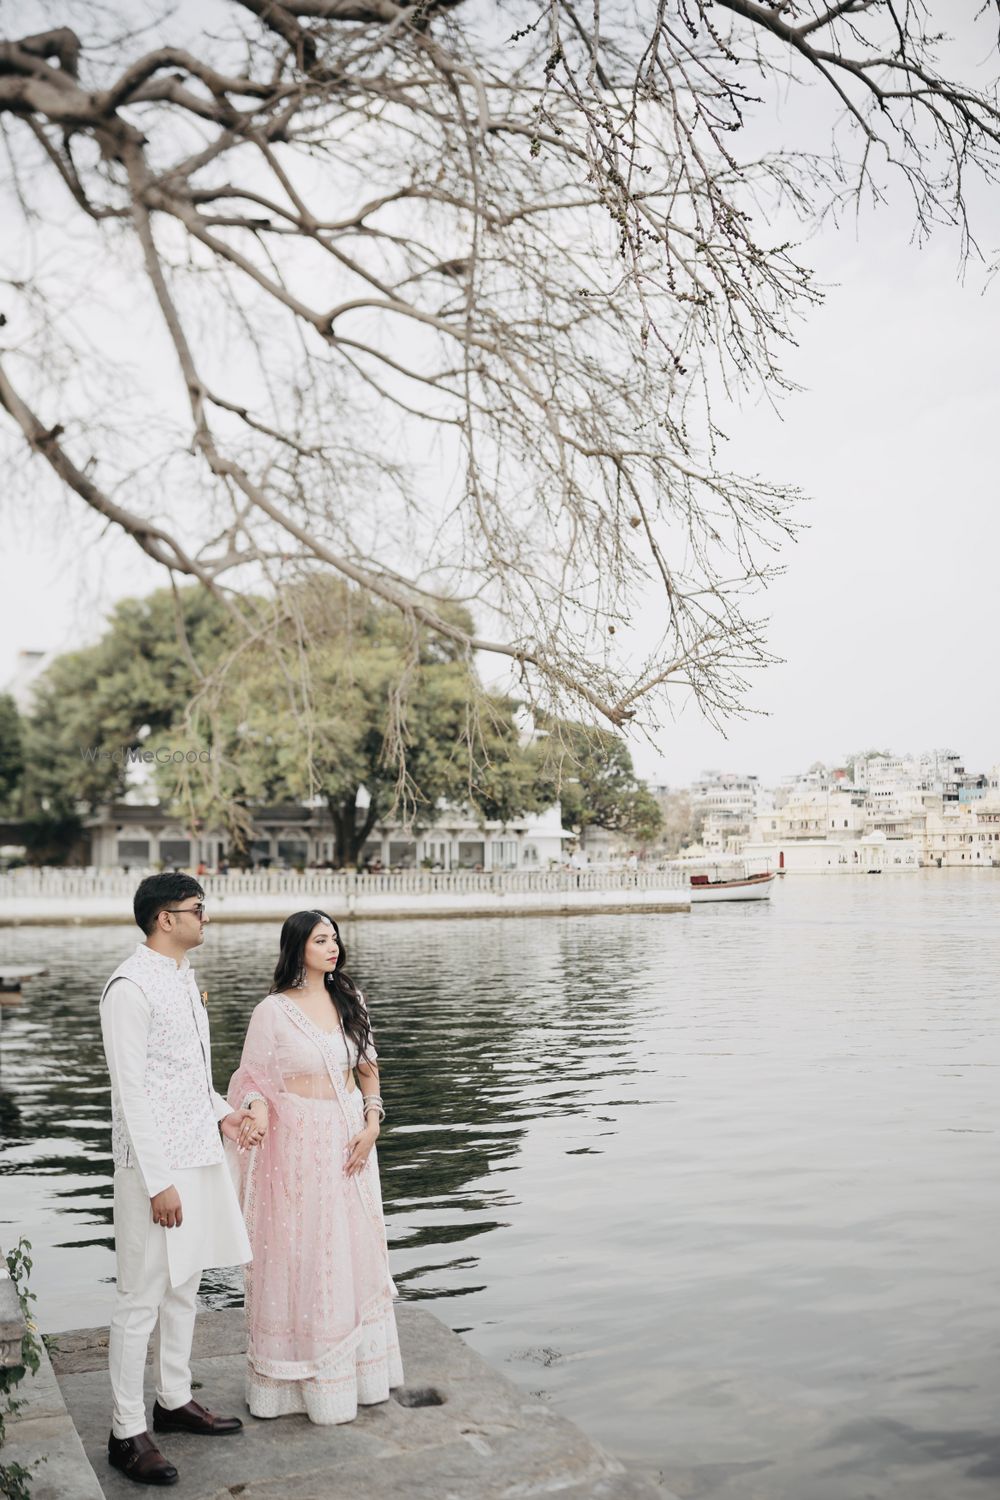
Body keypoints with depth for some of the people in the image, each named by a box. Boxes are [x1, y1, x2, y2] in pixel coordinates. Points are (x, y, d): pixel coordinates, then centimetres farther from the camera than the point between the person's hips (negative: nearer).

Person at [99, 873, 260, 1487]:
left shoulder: (184, 976, 11)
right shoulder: (131, 987, -18)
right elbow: (131, 1092, -20)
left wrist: (222, 1114, 8)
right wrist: (158, 1182, -20)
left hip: (200, 1154, 9)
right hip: (157, 1164, -9)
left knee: (184, 1285, 19)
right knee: (142, 1299, 1)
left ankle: (175, 1400, 34)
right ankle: (128, 1432, 14)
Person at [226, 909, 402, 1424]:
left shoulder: (349, 1000, 5)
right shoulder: (273, 1010, -9)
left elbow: (368, 1070, 11)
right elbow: (253, 1078, -4)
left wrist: (371, 1124, -1)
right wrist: (256, 1112, -25)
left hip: (350, 1139, 5)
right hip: (298, 1143, -5)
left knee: (353, 1251, 13)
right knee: (301, 1257, 2)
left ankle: (358, 1368, 28)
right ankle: (308, 1378, 17)